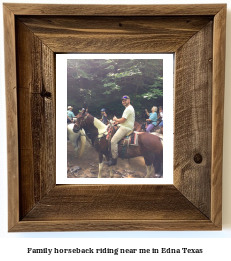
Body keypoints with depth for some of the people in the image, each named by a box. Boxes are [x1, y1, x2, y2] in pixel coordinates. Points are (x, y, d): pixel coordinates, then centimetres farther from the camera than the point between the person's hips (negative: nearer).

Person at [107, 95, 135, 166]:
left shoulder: (128, 109, -19)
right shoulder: (130, 108, 16)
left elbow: (122, 120, -21)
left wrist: (116, 119, -2)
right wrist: (118, 121, 12)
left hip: (125, 128, -12)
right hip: (126, 127, 12)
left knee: (113, 141, -16)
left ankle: (114, 159, -10)